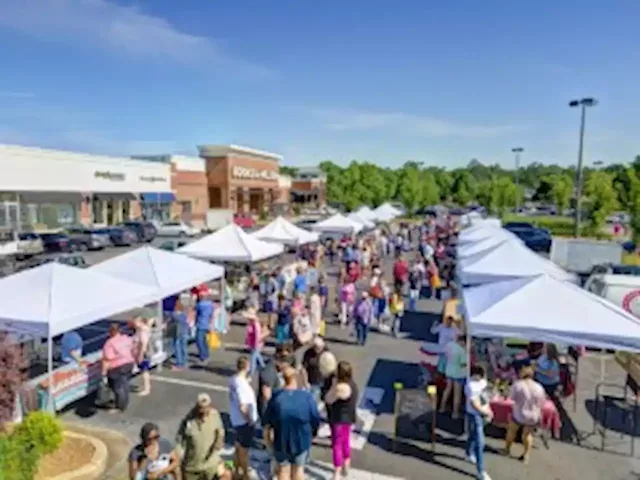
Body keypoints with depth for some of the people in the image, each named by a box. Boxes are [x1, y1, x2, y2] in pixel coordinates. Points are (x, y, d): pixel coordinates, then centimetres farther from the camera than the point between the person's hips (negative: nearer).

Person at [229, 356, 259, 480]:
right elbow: (243, 407, -30)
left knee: (239, 446, 25)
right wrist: (250, 420, -17)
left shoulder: (233, 379, -3)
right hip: (244, 421, -9)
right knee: (244, 449, 10)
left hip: (236, 419, 9)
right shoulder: (242, 384, -31)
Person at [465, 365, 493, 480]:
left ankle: (469, 454, 50)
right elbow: (474, 404, -28)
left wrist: (488, 410, 4)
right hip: (474, 415, -8)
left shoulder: (482, 380, -5)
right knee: (480, 443, -2)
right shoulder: (471, 386, -31)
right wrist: (487, 412, -14)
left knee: (473, 435, 28)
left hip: (482, 413, 8)